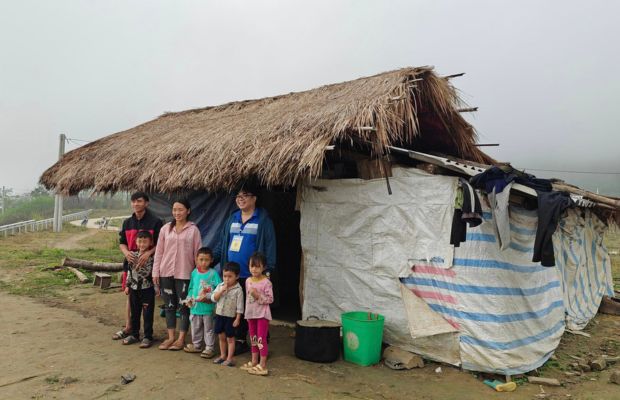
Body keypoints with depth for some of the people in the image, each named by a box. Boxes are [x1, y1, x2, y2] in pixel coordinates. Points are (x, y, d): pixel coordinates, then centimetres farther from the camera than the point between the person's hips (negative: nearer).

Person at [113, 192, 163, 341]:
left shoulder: (155, 222, -6)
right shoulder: (127, 222, 10)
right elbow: (122, 243, 14)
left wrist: (148, 253, -24)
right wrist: (126, 252, -7)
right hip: (130, 263, 5)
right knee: (130, 295, 13)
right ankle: (128, 327, 25)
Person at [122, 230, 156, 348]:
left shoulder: (152, 257, -11)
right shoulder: (133, 255, 4)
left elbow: (152, 272, -14)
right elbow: (130, 271, 11)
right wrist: (127, 285, 11)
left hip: (147, 289, -5)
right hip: (134, 288, 5)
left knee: (147, 314, 2)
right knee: (134, 313, 16)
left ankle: (148, 337, 11)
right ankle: (134, 334, 30)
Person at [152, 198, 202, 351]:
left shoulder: (193, 230, -3)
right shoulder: (165, 228, 5)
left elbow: (197, 253, -3)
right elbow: (159, 251, 7)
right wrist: (155, 272, 4)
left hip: (184, 274, -3)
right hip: (166, 273, 3)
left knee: (184, 306, 4)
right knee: (169, 305, 11)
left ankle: (181, 339, 16)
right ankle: (170, 337, 22)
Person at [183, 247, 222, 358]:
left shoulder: (213, 273, -12)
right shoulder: (194, 273, 3)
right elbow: (191, 287, 12)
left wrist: (210, 298, -23)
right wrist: (189, 298, 0)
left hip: (208, 307, -5)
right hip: (195, 306, 5)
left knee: (208, 329, 8)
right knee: (195, 328, 19)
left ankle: (209, 348, 18)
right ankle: (196, 345, 35)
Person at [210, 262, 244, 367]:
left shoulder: (238, 289, -12)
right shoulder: (220, 286, 2)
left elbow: (239, 306, -11)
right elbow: (213, 298, -6)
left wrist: (237, 319, -13)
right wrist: (222, 290, -18)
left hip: (230, 316, -5)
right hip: (219, 315, 5)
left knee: (230, 338, 4)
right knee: (221, 337, 16)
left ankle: (229, 358, 12)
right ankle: (222, 356, 30)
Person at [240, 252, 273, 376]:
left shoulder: (266, 282, -14)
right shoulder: (248, 281, 5)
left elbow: (270, 299, -13)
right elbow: (247, 298, 13)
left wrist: (258, 296, -24)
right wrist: (247, 313, 14)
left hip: (262, 314, -7)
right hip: (251, 314, 7)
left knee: (261, 339, -4)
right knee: (253, 338, 15)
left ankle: (262, 365, 3)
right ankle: (254, 361, 27)